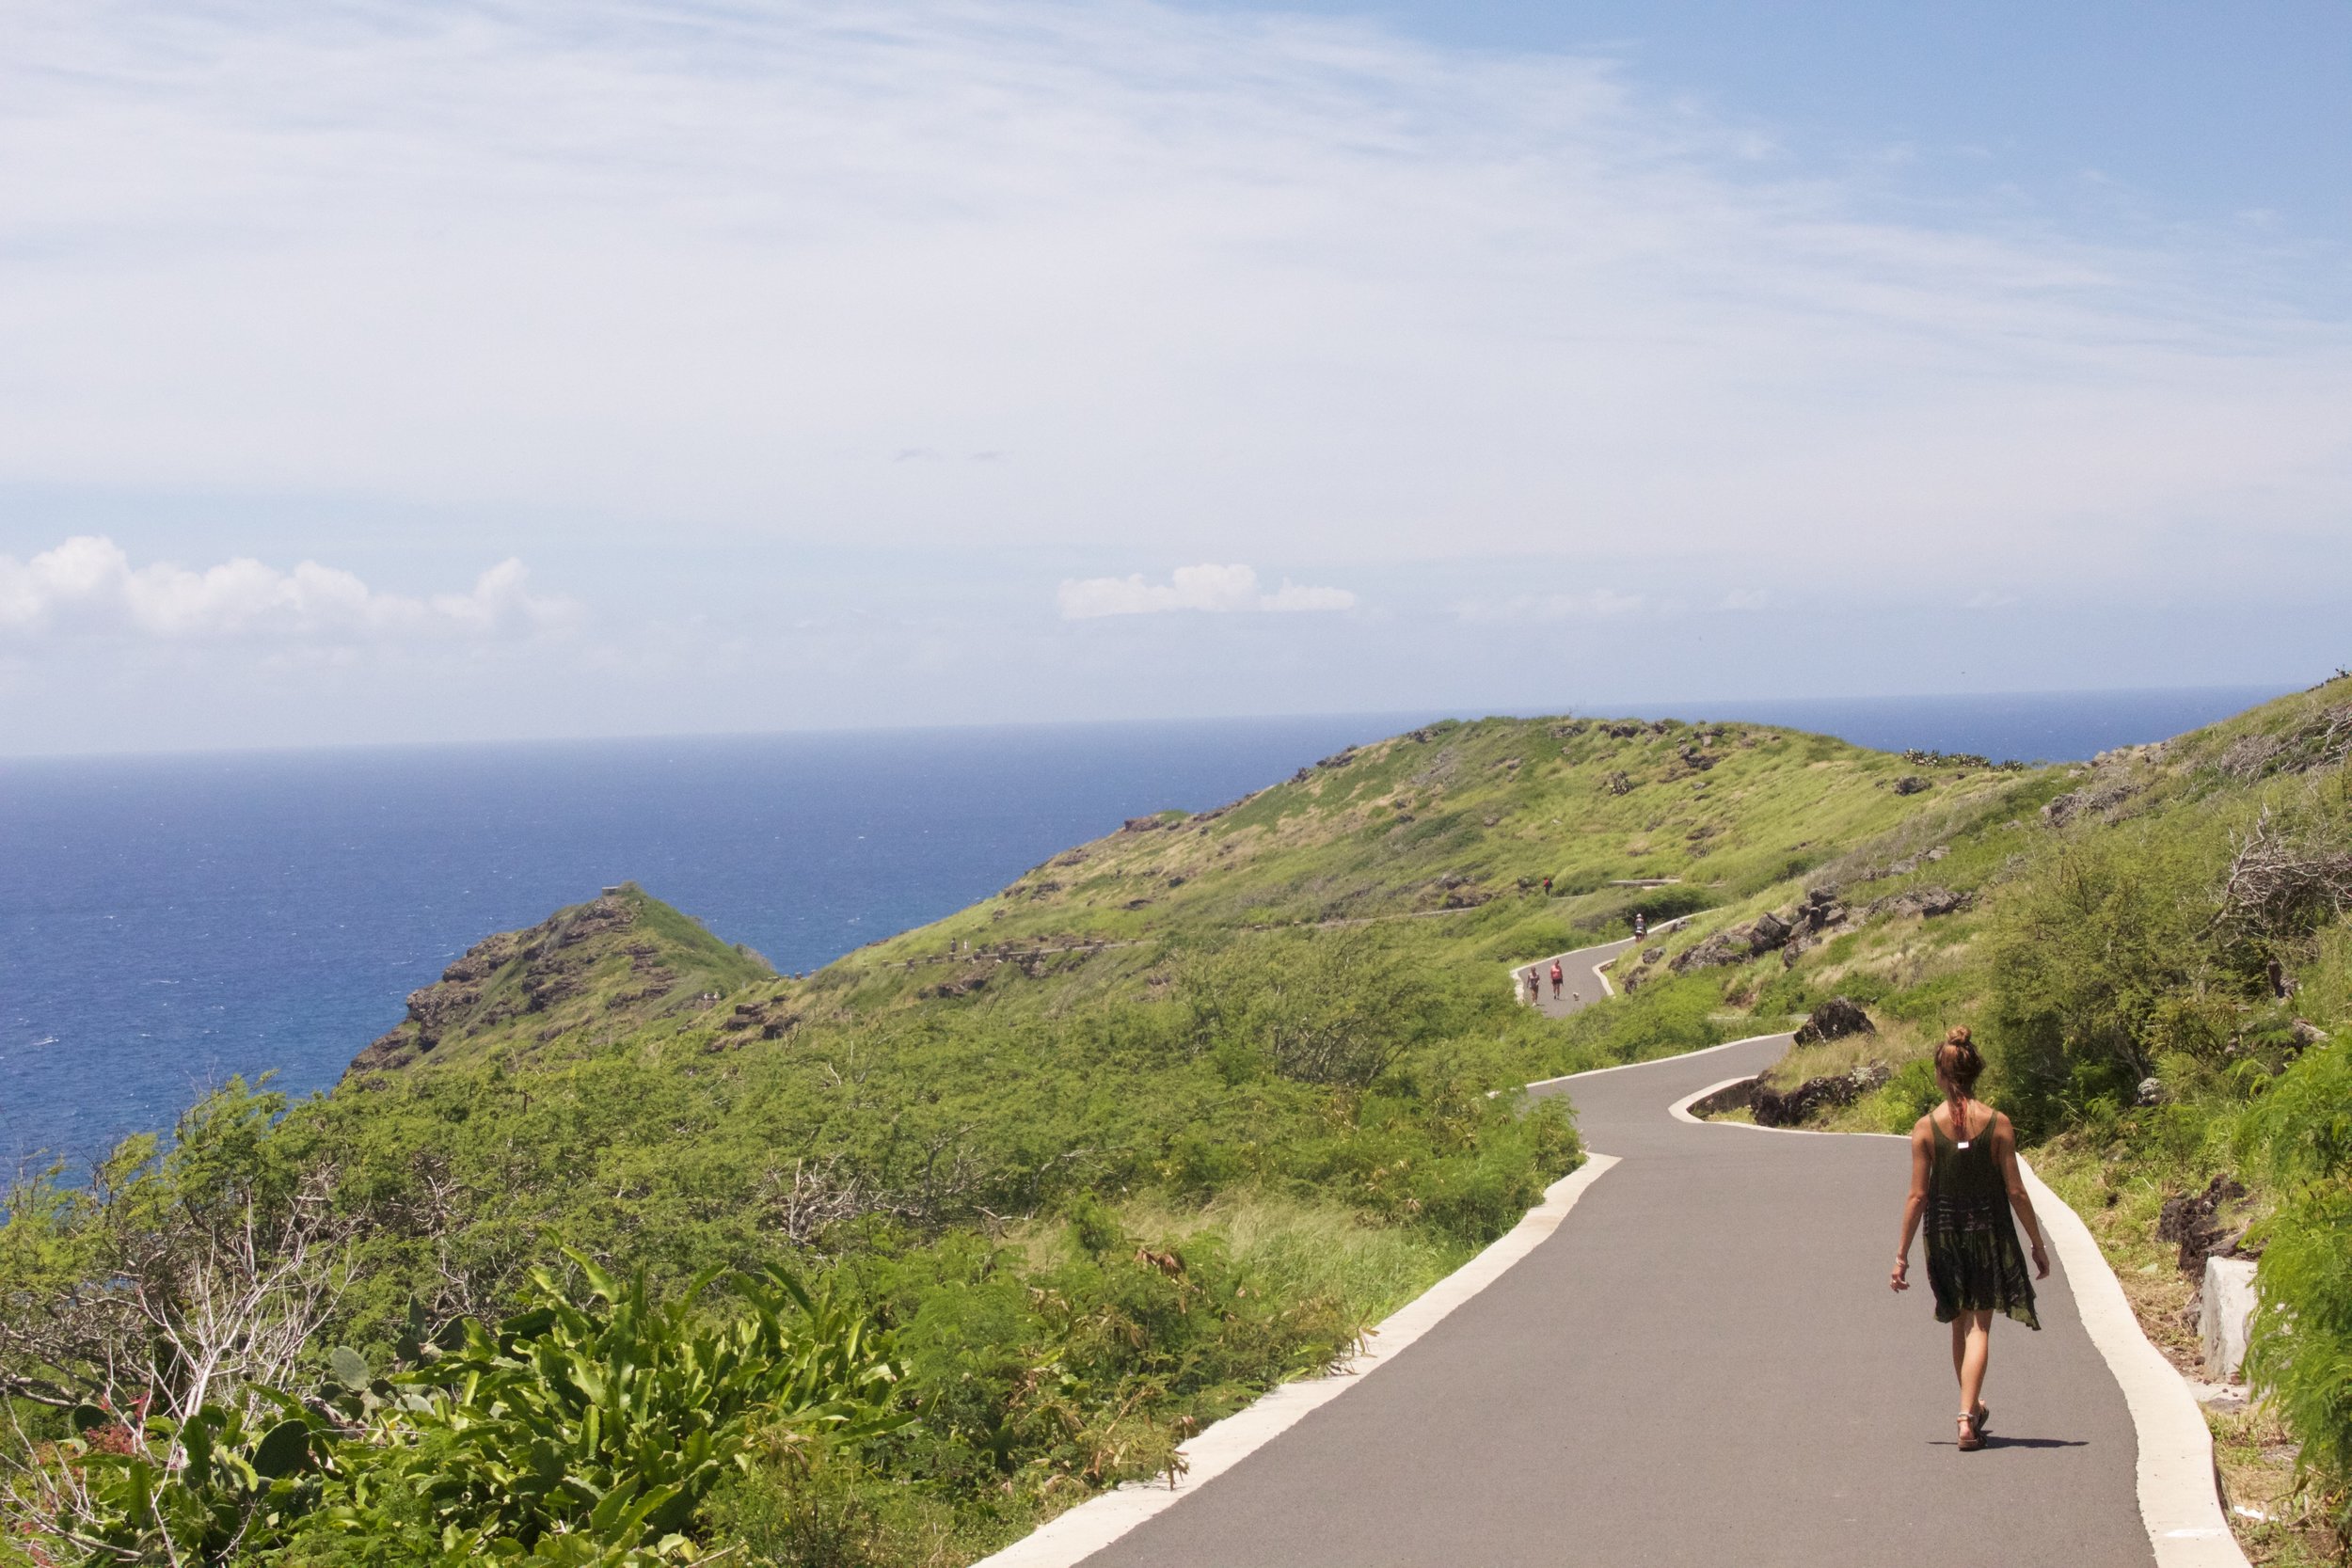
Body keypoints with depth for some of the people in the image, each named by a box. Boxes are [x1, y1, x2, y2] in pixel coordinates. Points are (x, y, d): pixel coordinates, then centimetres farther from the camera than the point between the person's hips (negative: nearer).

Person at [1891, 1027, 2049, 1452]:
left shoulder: (1926, 1127, -7)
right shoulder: (1998, 1124, -8)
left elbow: (1917, 1196, -6)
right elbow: (2016, 1192, -6)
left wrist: (1902, 1254, 2)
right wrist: (2038, 1245, 6)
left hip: (1944, 1232, 1)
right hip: (1989, 1230, -1)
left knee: (1960, 1325, 19)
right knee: (1979, 1326, 2)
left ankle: (1973, 1409, 35)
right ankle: (1967, 1417, -12)